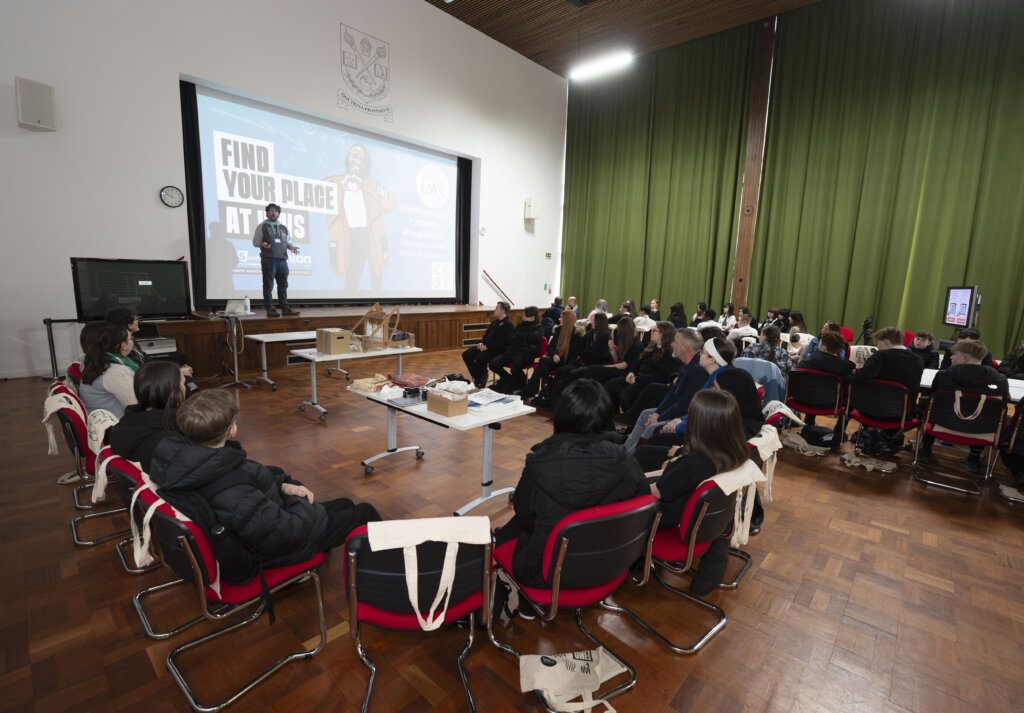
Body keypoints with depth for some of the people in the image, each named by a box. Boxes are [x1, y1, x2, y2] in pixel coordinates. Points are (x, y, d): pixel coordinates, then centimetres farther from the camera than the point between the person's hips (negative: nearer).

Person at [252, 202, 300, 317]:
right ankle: (270, 309, -2)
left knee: (283, 285, 5)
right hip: (268, 259, -4)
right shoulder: (263, 226, 8)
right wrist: (262, 244, -16)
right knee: (268, 285, -4)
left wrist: (292, 247, 1)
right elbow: (255, 241, 6)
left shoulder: (283, 228, 20)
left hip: (282, 260, 4)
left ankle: (285, 308, 10)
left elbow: (288, 242, 23)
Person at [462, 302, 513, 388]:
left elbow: (502, 342, -19)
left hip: (498, 350, -9)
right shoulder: (494, 322, 19)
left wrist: (487, 347, -22)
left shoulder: (509, 325, -10)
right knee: (466, 354, -6)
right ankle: (476, 377, 1)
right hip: (485, 346, 9)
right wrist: (481, 343, 1)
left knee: (480, 358, -32)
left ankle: (481, 380, -6)